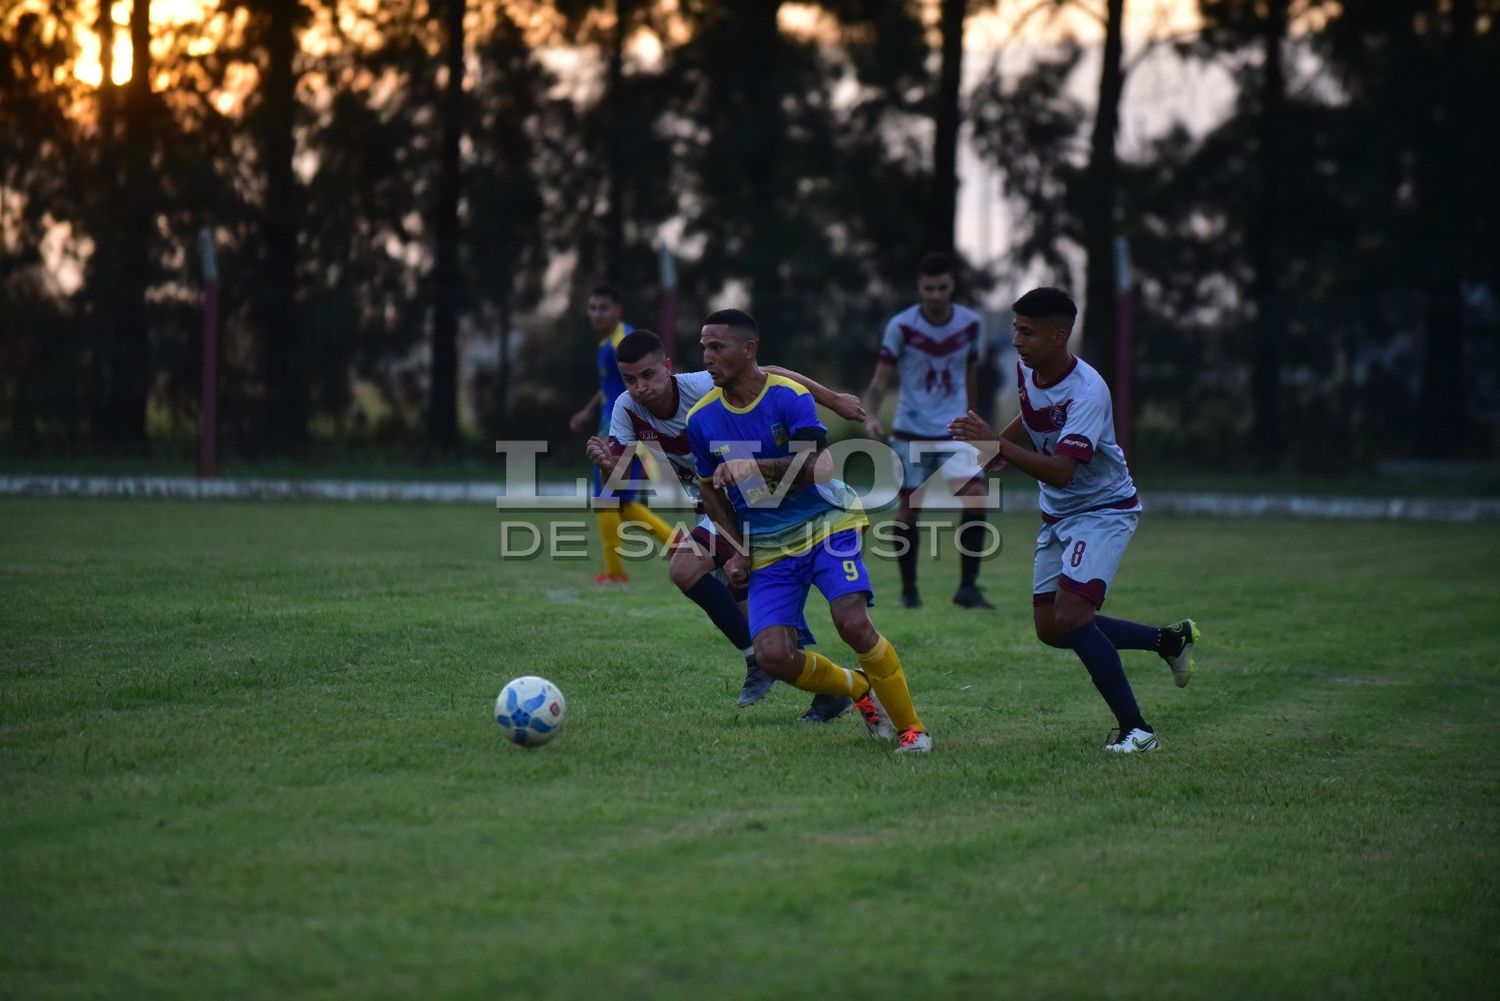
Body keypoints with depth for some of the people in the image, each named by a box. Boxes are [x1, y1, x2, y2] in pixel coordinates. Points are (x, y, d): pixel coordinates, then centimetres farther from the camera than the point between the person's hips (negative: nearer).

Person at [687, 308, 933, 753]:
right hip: (767, 546, 4)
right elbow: (711, 488, 13)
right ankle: (860, 688, 16)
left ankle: (911, 727, -4)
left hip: (826, 522, -4)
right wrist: (738, 550, 3)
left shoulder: (789, 396, -13)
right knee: (772, 656, -14)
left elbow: (810, 468, -23)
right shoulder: (701, 419, -1)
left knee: (853, 623, -24)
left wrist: (754, 467, -37)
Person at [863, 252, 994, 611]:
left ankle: (968, 587, -8)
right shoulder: (901, 326, -9)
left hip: (955, 431, 2)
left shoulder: (971, 324, 0)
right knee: (909, 508, 3)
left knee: (975, 499, -15)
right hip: (911, 432, -1)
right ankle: (909, 589, 19)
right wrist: (872, 416, -26)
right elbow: (881, 379, -9)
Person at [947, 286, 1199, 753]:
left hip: (1103, 510, -9)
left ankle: (1135, 729, -13)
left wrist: (997, 444, -44)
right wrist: (992, 450, 7)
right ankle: (1170, 639, 25)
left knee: (1070, 617, -23)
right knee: (1050, 628, 8)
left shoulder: (1087, 391, -29)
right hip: (1057, 514, 9)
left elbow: (1060, 471, -37)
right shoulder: (1025, 368, -4)